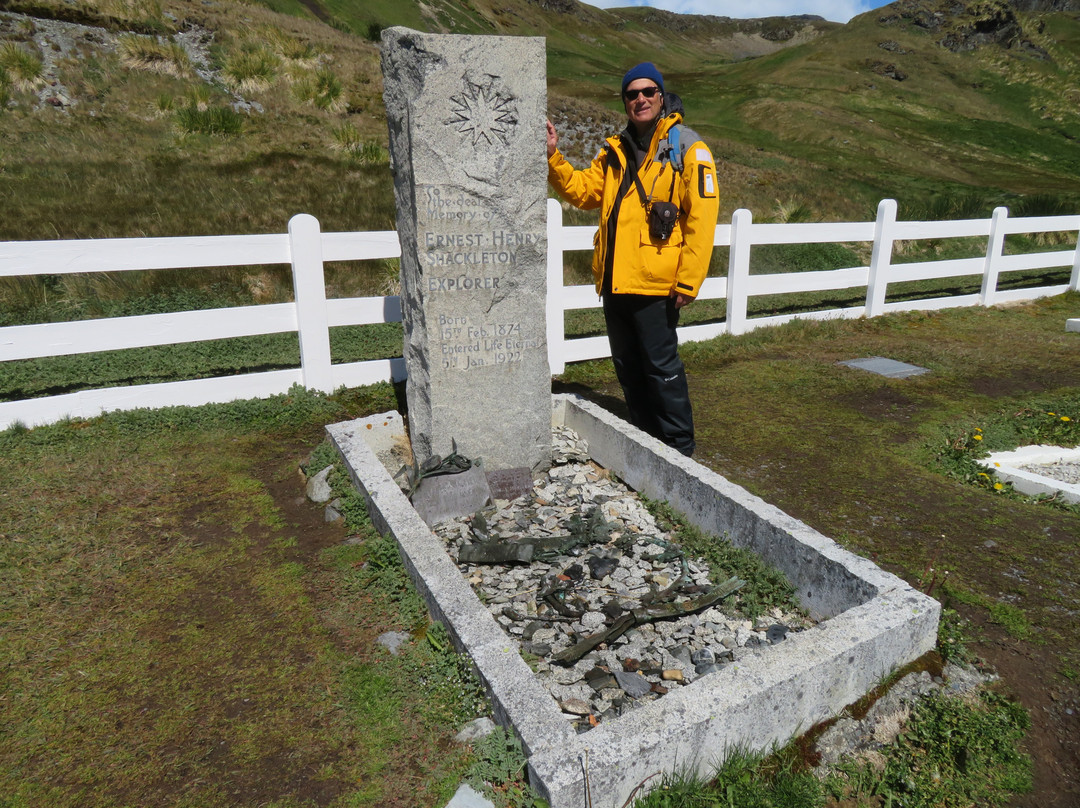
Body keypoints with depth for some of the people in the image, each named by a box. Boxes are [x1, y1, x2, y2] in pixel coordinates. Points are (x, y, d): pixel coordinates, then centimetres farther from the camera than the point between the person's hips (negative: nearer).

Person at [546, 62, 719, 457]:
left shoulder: (687, 147, -3)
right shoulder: (616, 150, 16)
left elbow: (701, 217, -10)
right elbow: (583, 190, 16)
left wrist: (688, 282, -15)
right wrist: (553, 157, 1)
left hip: (655, 283, -7)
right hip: (615, 281, 7)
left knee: (661, 366, -1)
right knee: (627, 366, 15)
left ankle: (679, 449, 14)